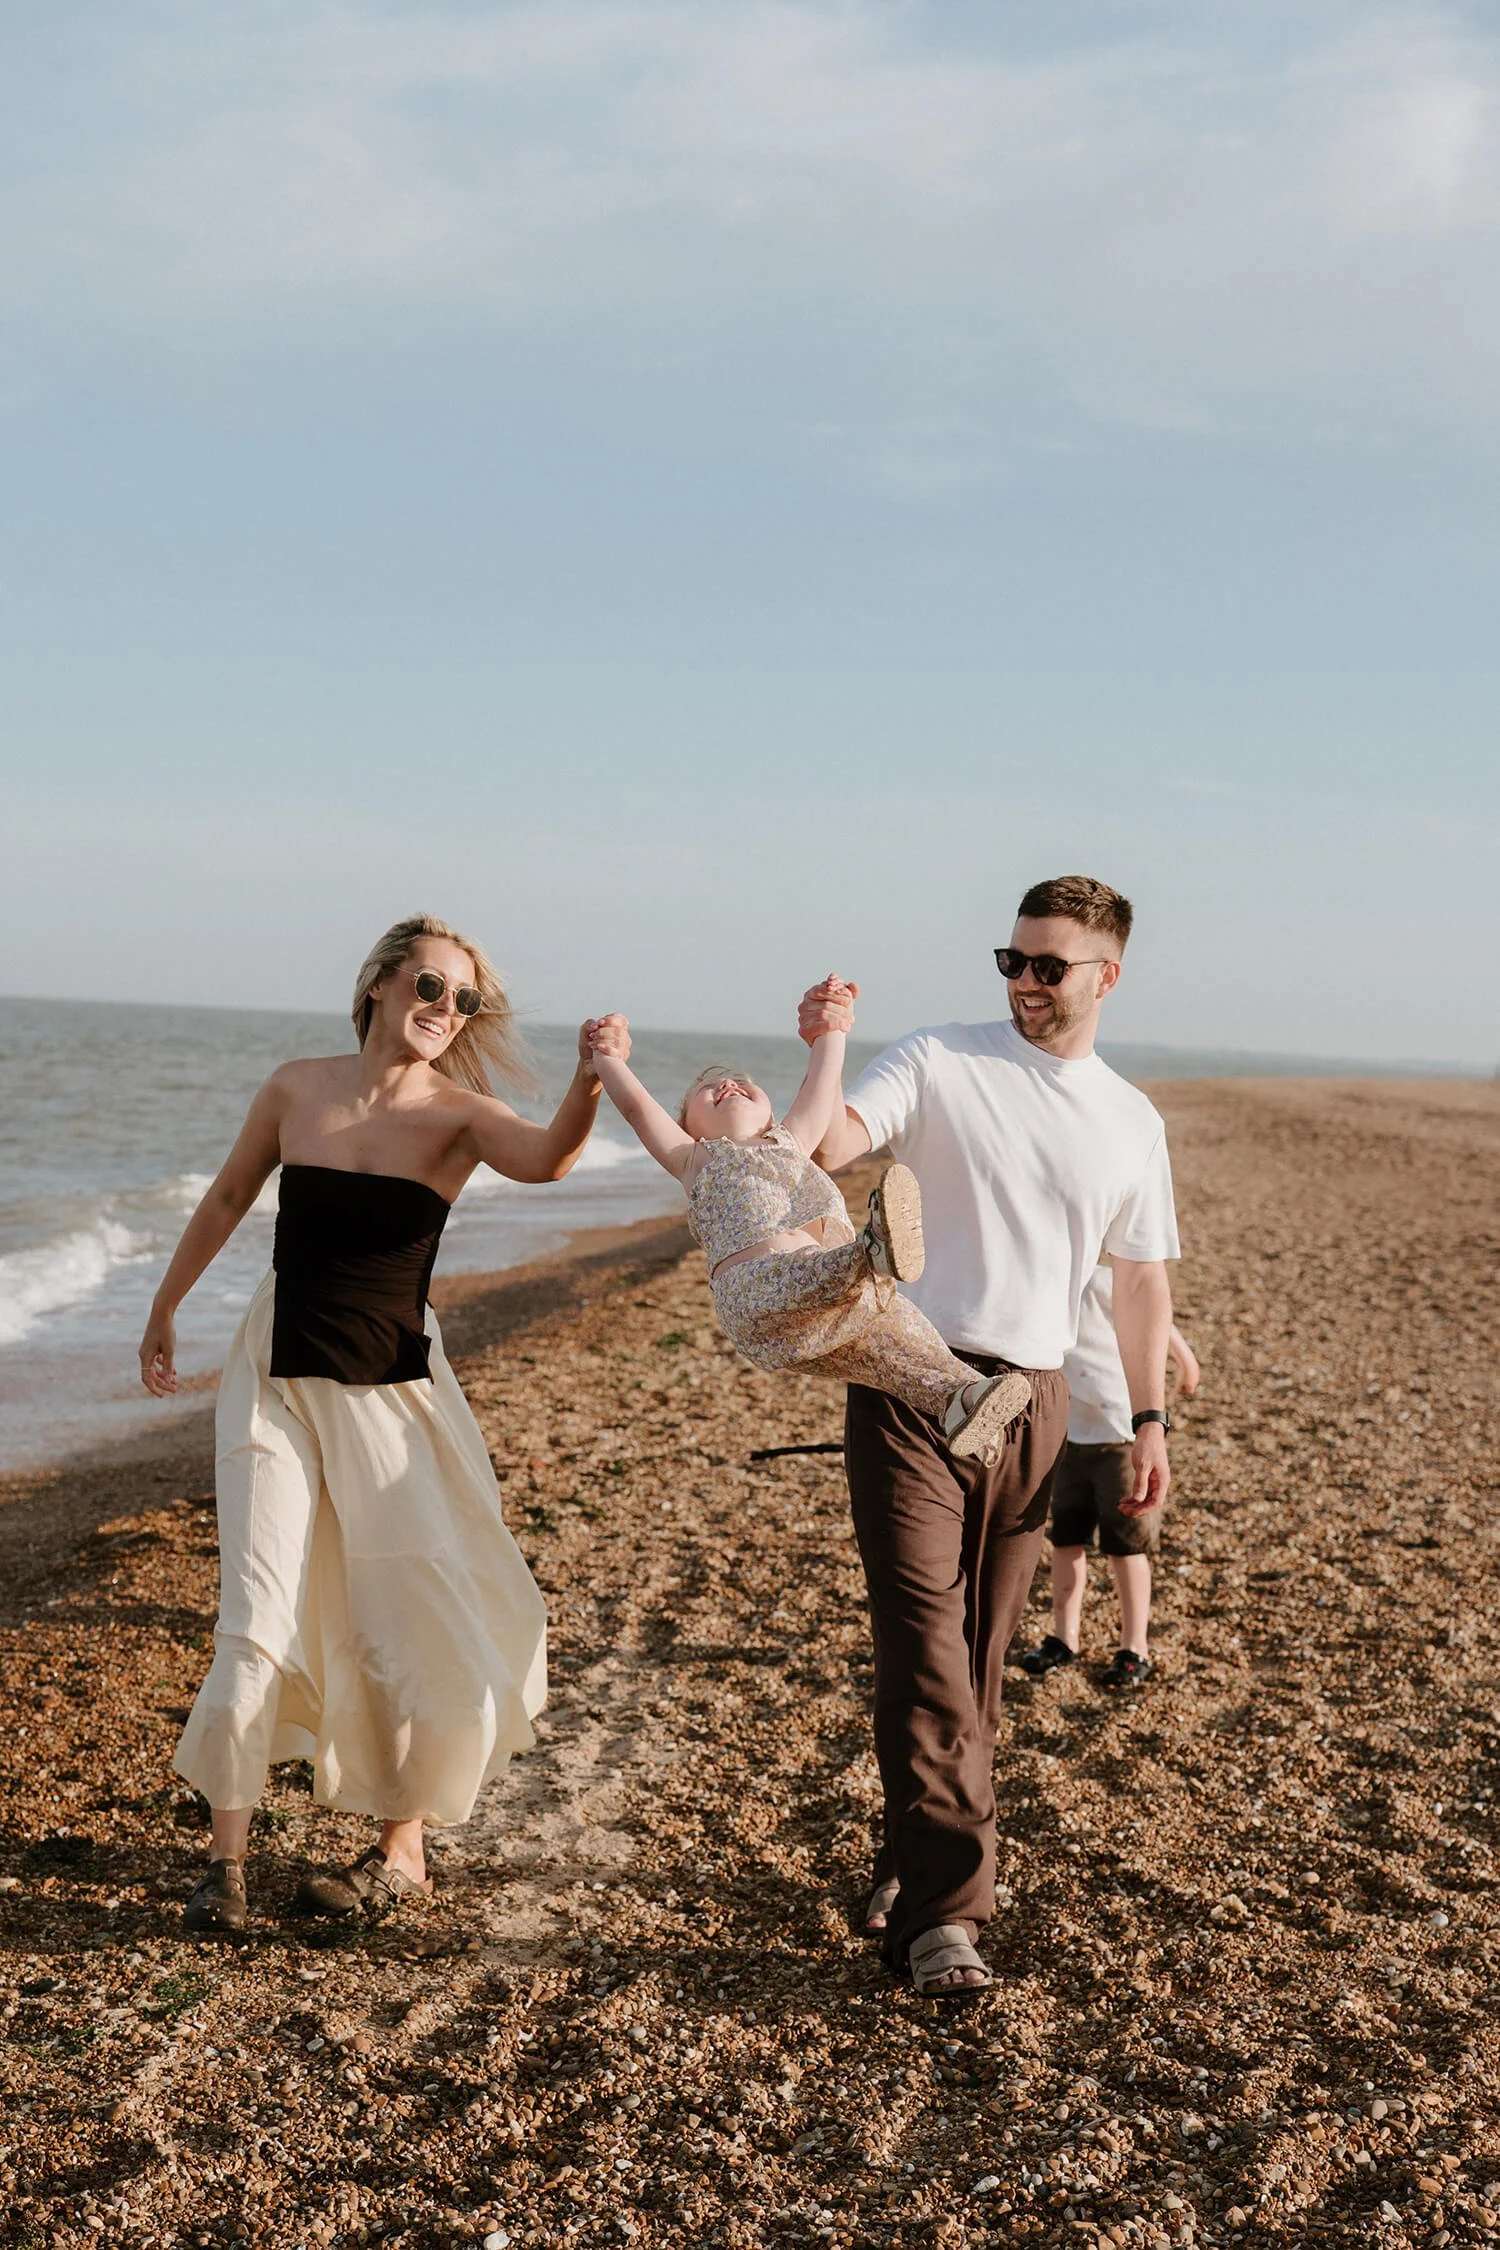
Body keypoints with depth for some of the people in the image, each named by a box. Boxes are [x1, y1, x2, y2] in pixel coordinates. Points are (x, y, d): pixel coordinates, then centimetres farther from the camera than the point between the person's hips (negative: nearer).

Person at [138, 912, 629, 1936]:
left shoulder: (459, 1114, -8)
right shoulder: (296, 1089, -2)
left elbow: (547, 1159, -30)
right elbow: (227, 1202, 14)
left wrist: (591, 1081, -50)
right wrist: (165, 1309, 24)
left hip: (394, 1391, 0)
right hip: (278, 1381, 1)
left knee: (417, 1628, 2)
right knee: (259, 1627, -6)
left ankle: (403, 1850, 23)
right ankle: (227, 1854, 12)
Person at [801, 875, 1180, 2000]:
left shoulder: (1132, 1123, 10)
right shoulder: (939, 1063, -2)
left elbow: (1140, 1277, 17)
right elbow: (826, 1147, -15)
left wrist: (1150, 1418, 13)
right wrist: (826, 1053, -33)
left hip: (1033, 1404, 4)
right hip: (913, 1388, -4)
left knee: (980, 1657, 10)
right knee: (926, 1653, -11)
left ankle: (914, 1864, 27)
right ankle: (943, 1909, -8)